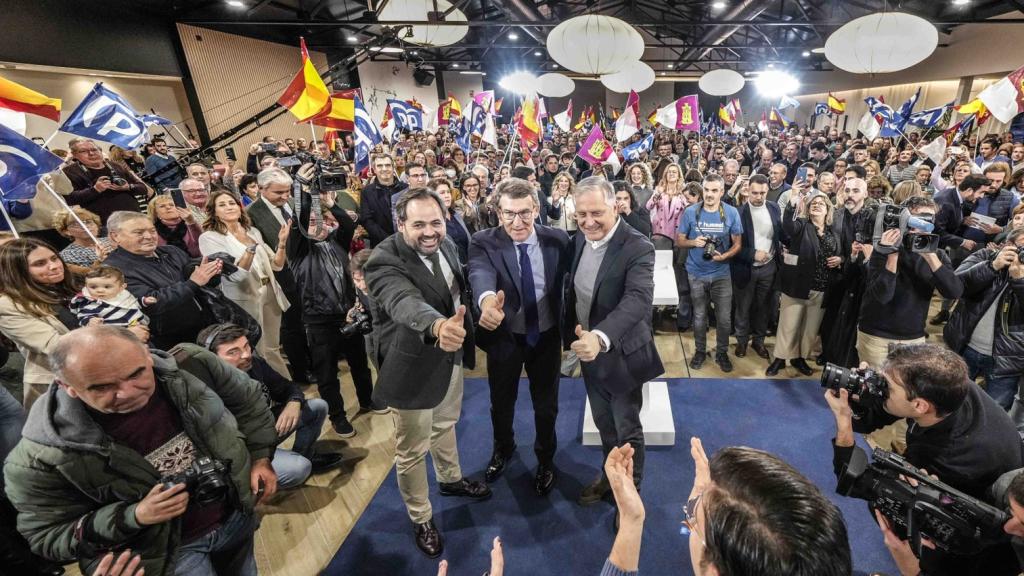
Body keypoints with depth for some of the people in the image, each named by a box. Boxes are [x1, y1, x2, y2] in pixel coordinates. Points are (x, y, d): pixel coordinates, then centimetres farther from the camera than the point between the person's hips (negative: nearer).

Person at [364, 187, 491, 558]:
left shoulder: (447, 246, -4)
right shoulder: (384, 261, -27)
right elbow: (405, 302, -47)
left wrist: (458, 330, 10)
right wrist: (437, 325, -65)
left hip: (451, 355, 7)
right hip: (414, 364, -7)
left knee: (445, 424, 29)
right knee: (413, 448, 12)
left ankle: (450, 479, 56)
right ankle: (421, 519, 37)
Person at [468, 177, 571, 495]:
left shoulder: (558, 240, -11)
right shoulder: (483, 242, -17)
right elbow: (480, 272, -38)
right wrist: (487, 299, -60)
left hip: (547, 337, 1)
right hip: (504, 337, 0)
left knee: (546, 404, 18)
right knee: (501, 403, 21)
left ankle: (545, 459, 47)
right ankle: (503, 448, 53)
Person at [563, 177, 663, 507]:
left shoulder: (638, 248, -23)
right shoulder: (579, 241, -2)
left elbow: (638, 299, -38)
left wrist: (601, 337, -52)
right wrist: (572, 337, 10)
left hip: (622, 353, -6)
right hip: (587, 350, 6)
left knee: (627, 430, 13)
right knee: (604, 424, 24)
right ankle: (609, 476, 47)